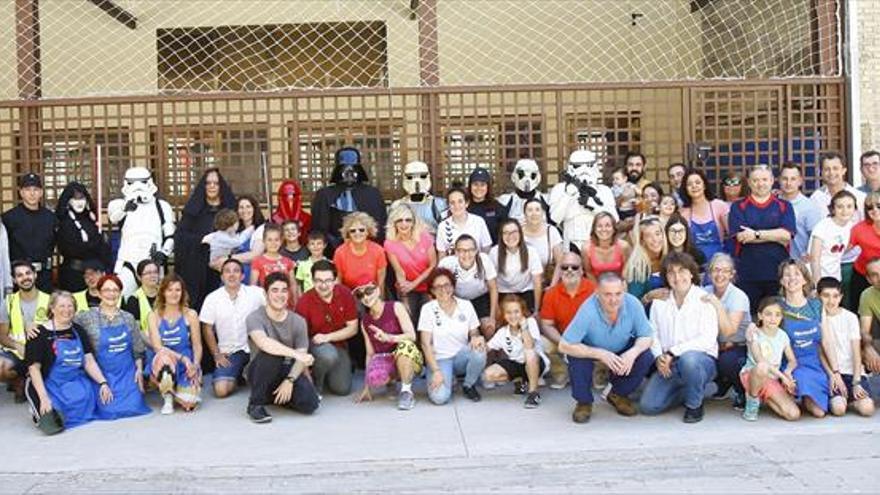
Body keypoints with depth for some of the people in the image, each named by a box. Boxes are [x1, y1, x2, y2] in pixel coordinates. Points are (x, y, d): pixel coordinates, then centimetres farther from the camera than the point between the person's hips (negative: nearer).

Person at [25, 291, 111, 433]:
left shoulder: (78, 331, 11)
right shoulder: (41, 334, -4)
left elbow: (89, 361, 6)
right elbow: (34, 368, -8)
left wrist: (103, 383, -9)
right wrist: (43, 397, -19)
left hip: (76, 383, 5)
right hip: (50, 386, -5)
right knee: (53, 422, -27)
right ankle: (40, 410, 7)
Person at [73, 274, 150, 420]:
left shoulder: (128, 318, 10)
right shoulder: (88, 317, 0)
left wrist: (139, 370, 4)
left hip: (127, 373, 2)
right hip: (103, 374, -2)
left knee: (133, 407, -14)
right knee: (110, 411, -16)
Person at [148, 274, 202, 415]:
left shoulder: (190, 315, 4)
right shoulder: (154, 316, 2)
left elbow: (197, 346, 3)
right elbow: (157, 346, -8)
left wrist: (195, 365, -15)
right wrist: (182, 357, -20)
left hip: (187, 366, 0)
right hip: (163, 365, 0)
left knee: (189, 403, -24)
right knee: (163, 357, -38)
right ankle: (167, 397, -8)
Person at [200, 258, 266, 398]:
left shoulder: (256, 293, -6)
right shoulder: (212, 298, 0)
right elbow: (207, 329, 4)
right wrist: (216, 355, -2)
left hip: (254, 348, -1)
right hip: (229, 352, 1)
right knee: (221, 390, -15)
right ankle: (238, 373, 17)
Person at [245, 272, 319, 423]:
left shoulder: (298, 321, -6)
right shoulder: (254, 318, -15)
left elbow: (302, 358, -9)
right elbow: (263, 343, -36)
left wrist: (289, 381, -25)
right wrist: (295, 354, -43)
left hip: (288, 370, 3)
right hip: (261, 372, -3)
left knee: (310, 404, -20)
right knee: (270, 353, -36)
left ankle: (275, 396, 13)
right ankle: (255, 403, -16)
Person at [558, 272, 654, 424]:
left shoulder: (633, 304, -28)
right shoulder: (588, 311, -36)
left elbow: (646, 336, -13)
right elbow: (564, 346, -34)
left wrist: (633, 352, -35)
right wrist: (600, 354, -40)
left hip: (622, 349, 3)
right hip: (592, 349, -3)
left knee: (646, 357, -21)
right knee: (577, 360, -32)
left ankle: (619, 395, 8)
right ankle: (584, 402, -1)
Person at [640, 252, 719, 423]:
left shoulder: (704, 299, -5)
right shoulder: (659, 302, 8)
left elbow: (707, 339, -14)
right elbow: (653, 334, 5)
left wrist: (673, 353, -19)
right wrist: (659, 357, -14)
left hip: (703, 360, -4)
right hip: (668, 365, 4)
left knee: (688, 359, -40)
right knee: (648, 405, -14)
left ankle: (694, 404, -9)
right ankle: (687, 390, 16)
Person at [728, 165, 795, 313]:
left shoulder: (784, 206, 11)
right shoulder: (738, 207, 8)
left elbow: (786, 235, -5)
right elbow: (740, 236, -8)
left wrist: (756, 234, -8)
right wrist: (775, 236, -7)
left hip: (778, 274, 1)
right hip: (747, 275, -1)